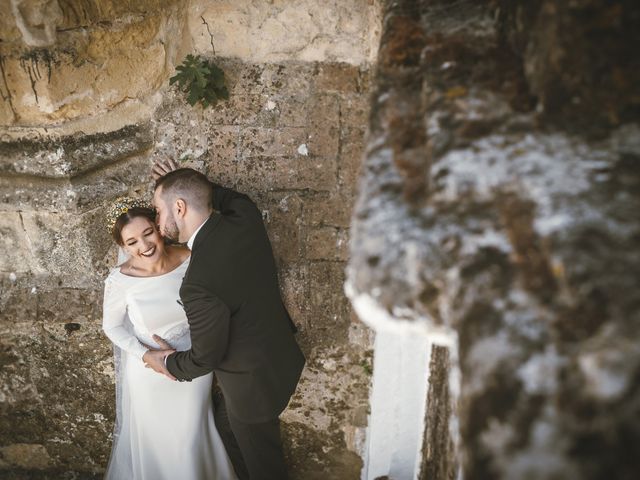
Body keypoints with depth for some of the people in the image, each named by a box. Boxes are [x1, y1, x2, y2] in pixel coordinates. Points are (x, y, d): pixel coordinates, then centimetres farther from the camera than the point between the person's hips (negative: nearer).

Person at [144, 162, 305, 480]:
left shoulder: (200, 283, -37)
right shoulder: (246, 216, -18)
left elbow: (205, 357, -22)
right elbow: (232, 197, 9)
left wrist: (169, 363, -2)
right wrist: (185, 184, 8)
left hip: (254, 382, -7)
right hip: (280, 354, 8)